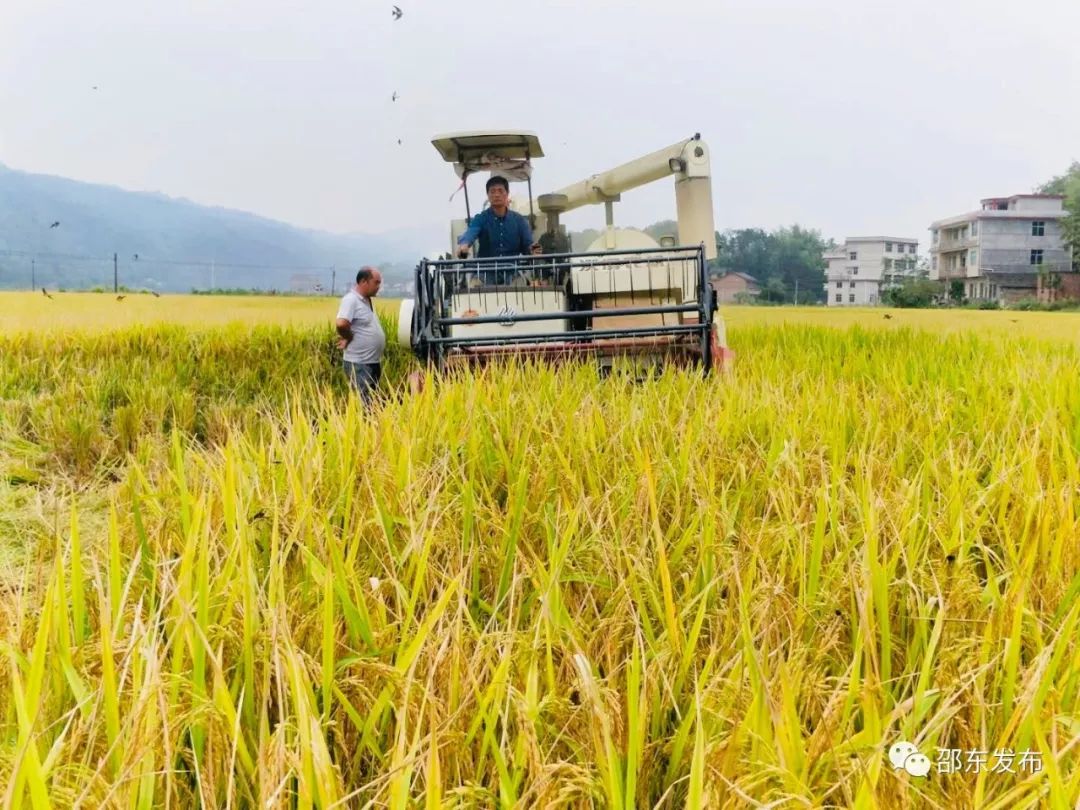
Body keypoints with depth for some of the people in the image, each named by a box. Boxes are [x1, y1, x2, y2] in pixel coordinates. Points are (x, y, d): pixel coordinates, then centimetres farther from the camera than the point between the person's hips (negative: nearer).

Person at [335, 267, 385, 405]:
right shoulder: (351, 299, -16)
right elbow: (341, 324, -31)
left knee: (372, 402, 16)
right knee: (363, 404, -8)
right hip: (359, 363, -9)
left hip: (373, 362, 9)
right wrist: (350, 338, -14)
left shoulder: (367, 300, 12)